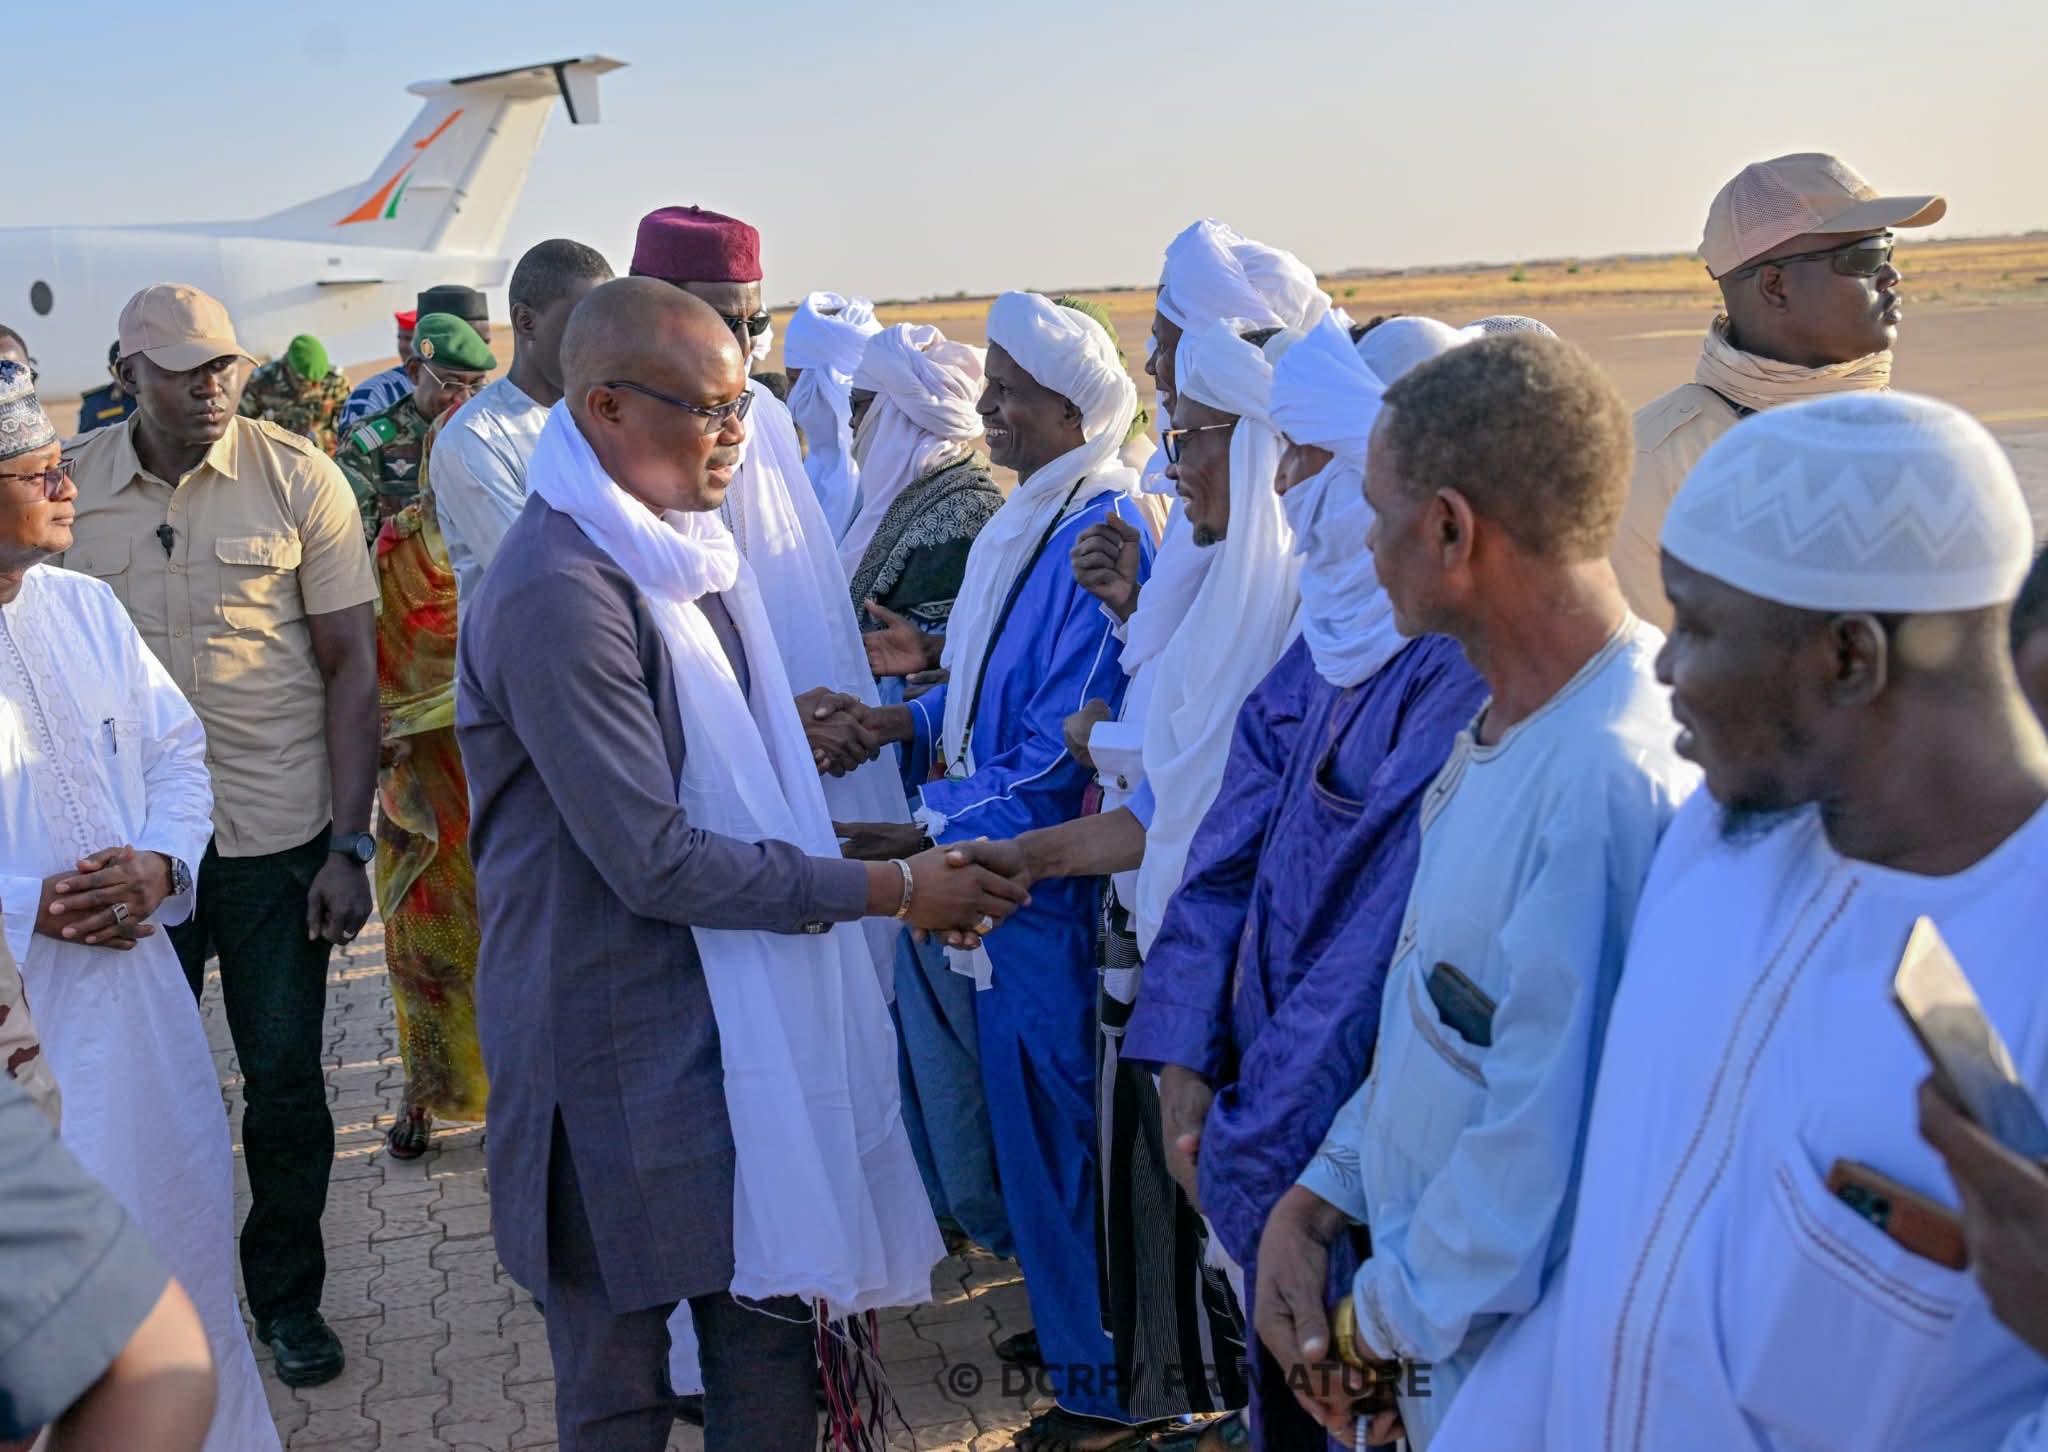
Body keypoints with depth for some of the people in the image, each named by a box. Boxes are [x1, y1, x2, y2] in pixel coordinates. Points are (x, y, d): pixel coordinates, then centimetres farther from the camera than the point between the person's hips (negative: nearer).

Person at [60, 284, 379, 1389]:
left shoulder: (297, 478, -6)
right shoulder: (68, 489, -1)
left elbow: (351, 664, -4)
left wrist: (350, 843, -9)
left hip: (277, 838, -1)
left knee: (286, 1080, 9)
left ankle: (287, 1292, 29)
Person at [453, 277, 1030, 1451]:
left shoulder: (679, 547, 8)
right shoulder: (560, 595, -22)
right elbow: (658, 863, -22)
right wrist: (889, 888, -17)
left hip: (736, 1002, 8)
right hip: (625, 1039, -8)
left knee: (774, 1306, 16)